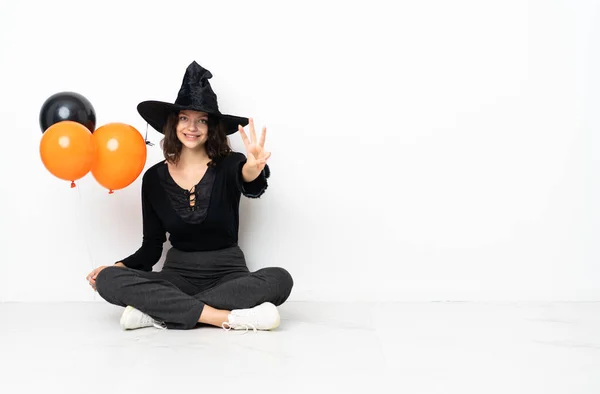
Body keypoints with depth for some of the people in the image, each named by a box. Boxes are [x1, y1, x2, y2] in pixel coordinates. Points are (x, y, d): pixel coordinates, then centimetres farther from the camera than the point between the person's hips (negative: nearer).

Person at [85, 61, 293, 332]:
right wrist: (118, 267, -12)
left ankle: (160, 312, -30)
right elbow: (151, 247, 7)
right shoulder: (154, 177, 2)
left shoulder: (229, 165, -4)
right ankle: (229, 318, -34)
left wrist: (254, 169, -54)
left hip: (227, 275, -1)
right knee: (108, 280, -25)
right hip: (177, 276, 2)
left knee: (279, 279, -32)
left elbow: (253, 188, -30)